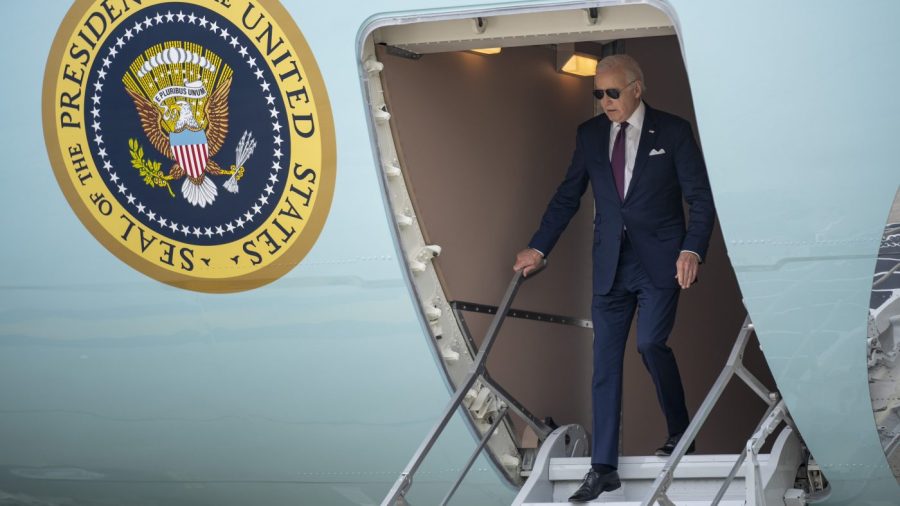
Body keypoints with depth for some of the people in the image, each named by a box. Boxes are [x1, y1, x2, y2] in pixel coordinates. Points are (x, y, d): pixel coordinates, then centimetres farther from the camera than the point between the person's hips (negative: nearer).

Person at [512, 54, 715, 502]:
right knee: (605, 362, 1)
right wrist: (537, 249, 9)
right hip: (610, 265, 4)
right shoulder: (590, 134, 9)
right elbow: (567, 196, 14)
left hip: (659, 262, -4)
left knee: (650, 343, -18)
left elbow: (700, 197, -3)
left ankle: (680, 431, 9)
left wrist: (692, 250, -17)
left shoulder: (673, 132, -2)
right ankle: (603, 468, 4)